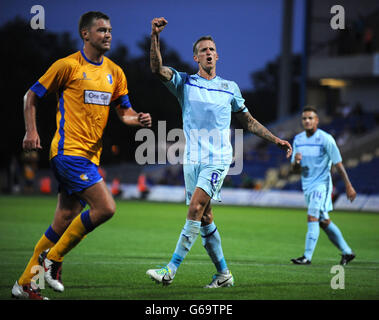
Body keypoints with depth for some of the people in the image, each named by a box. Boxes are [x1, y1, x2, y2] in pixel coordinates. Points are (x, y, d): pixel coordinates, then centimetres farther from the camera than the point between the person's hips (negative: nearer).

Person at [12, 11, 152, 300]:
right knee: (105, 207, -18)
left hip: (91, 155, 7)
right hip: (69, 151, -7)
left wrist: (138, 119, -5)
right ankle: (53, 258, -2)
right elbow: (32, 96, 2)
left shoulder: (115, 72, 13)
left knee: (65, 221, 7)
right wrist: (31, 132, -9)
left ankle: (25, 283, 16)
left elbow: (123, 110, 18)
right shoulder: (68, 65, -5)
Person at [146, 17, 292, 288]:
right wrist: (155, 36, -21)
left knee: (196, 210, -18)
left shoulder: (230, 88, 10)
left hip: (218, 159, -2)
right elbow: (157, 68, -9)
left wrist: (275, 139, 14)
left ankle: (171, 269, -21)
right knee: (204, 218, 4)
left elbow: (248, 121, 20)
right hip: (192, 160, 2)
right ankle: (223, 274, 16)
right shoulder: (185, 83, 8)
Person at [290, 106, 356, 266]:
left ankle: (307, 257, -20)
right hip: (307, 185, 7)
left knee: (312, 217, -19)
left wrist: (349, 186, -9)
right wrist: (296, 161, -16)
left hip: (322, 184, -7)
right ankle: (347, 252, 26)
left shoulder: (326, 139, -13)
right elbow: (295, 169, 7)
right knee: (324, 222, 13)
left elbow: (338, 164, -10)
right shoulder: (298, 139, 4)